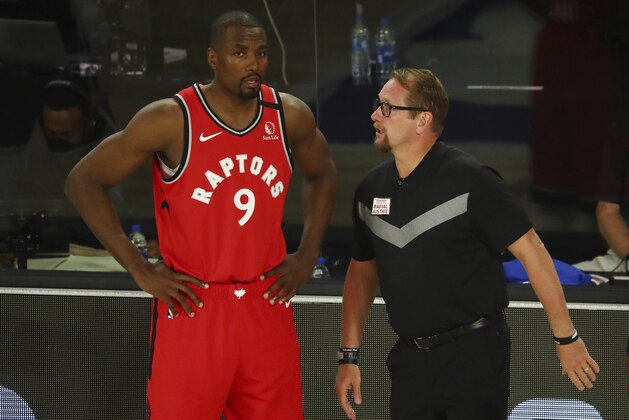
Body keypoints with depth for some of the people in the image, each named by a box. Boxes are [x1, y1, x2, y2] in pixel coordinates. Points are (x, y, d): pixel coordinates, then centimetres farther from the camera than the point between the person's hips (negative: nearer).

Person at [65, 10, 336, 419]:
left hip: (268, 303, 4)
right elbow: (84, 181, -6)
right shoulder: (170, 120, -12)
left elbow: (322, 173, 23)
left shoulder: (290, 116, 1)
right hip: (192, 308, -4)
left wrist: (307, 255, 12)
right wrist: (140, 270, -9)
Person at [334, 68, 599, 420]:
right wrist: (349, 356, 9)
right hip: (410, 361, 6)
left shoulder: (471, 180, -14)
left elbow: (531, 251, -12)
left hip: (474, 355, -6)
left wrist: (566, 338, -11)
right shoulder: (371, 189, 6)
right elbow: (362, 272, 15)